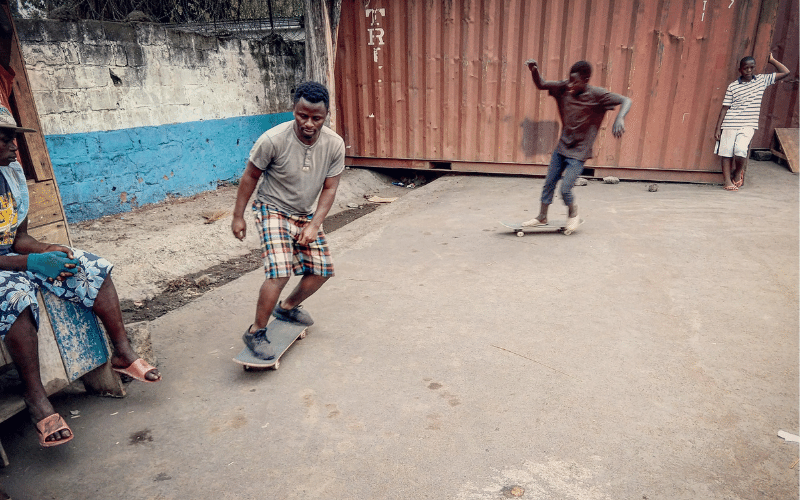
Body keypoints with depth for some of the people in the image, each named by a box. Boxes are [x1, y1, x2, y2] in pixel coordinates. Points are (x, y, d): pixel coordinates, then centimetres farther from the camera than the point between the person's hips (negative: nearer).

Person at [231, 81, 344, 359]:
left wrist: (314, 225, -16)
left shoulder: (334, 144, -14)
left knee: (321, 270, 6)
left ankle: (287, 308, 33)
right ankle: (255, 333, -2)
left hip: (306, 214, 6)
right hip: (273, 210, -5)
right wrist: (238, 217, -5)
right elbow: (250, 176, -11)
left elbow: (329, 188, -6)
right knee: (280, 272, -21)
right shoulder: (273, 140, -25)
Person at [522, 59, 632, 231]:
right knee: (548, 184, 10)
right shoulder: (564, 88, -4)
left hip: (578, 153, -5)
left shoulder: (597, 95, -16)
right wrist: (534, 71, -18)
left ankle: (573, 215, 21)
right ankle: (542, 217, 27)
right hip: (561, 148, 5)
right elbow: (541, 85, 2)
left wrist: (619, 118, -40)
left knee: (565, 190, -8)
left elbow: (626, 101, -19)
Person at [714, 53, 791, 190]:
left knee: (741, 150, -18)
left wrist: (771, 60, 15)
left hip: (748, 125, 0)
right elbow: (725, 108, 3)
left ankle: (738, 173, 9)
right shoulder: (733, 86, 3)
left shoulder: (762, 80, 10)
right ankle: (727, 180, 10)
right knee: (726, 152, -1)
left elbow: (785, 72, 13)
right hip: (730, 124, 0)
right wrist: (717, 128, -2)